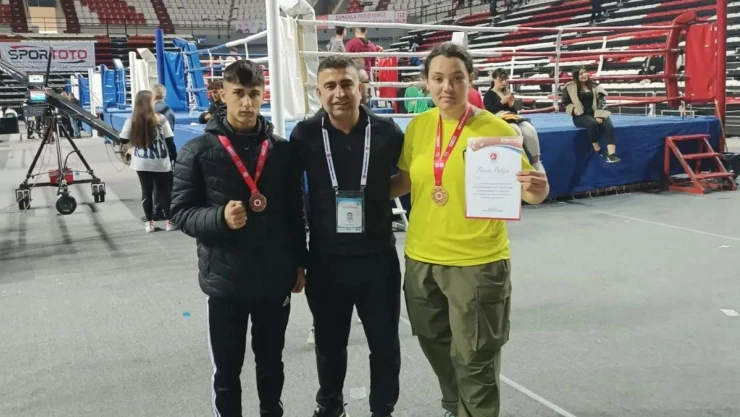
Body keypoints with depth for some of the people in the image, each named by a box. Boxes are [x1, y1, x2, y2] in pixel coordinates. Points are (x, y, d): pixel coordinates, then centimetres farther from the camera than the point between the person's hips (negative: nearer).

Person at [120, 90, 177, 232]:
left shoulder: (132, 120, -3)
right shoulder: (160, 119, -8)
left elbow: (123, 140, 0)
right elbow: (170, 140, -5)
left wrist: (130, 149, 18)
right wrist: (174, 157, 5)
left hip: (141, 163, 2)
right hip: (161, 162, -2)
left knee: (146, 191, 9)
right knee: (165, 190, 8)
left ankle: (149, 223, 13)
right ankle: (169, 221, 11)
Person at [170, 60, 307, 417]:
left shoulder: (281, 150, 1)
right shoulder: (198, 152, -6)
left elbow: (295, 212, 8)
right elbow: (180, 212, -5)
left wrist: (300, 263, 9)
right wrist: (220, 217, -23)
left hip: (276, 277, 2)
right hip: (225, 280, -2)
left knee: (271, 363, 19)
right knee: (227, 370, 10)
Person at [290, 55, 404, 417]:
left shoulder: (387, 132, -6)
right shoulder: (305, 135, -6)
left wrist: (378, 193, -5)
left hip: (378, 257, 0)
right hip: (326, 260, 0)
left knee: (385, 344, 11)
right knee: (329, 343, 17)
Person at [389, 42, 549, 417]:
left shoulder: (495, 129, -12)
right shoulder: (418, 126, 1)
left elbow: (526, 188, -10)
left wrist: (537, 189, -31)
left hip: (477, 261, -5)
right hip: (421, 258, 6)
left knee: (474, 360, 7)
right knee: (437, 346, 23)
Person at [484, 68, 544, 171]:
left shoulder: (507, 93, 25)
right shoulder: (489, 94, 7)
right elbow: (489, 111, -8)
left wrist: (511, 105, 2)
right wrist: (502, 102, -14)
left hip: (512, 118, 6)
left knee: (530, 130, -24)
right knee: (517, 131, -37)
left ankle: (536, 162, -21)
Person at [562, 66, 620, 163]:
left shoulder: (594, 86, 11)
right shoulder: (570, 88, 2)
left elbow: (601, 100, 3)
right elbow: (565, 104, 5)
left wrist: (599, 115, -13)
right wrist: (574, 109, -16)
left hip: (594, 114, 3)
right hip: (580, 116, -3)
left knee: (609, 126, -28)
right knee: (593, 123, -38)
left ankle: (611, 154, -40)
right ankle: (598, 150, -20)